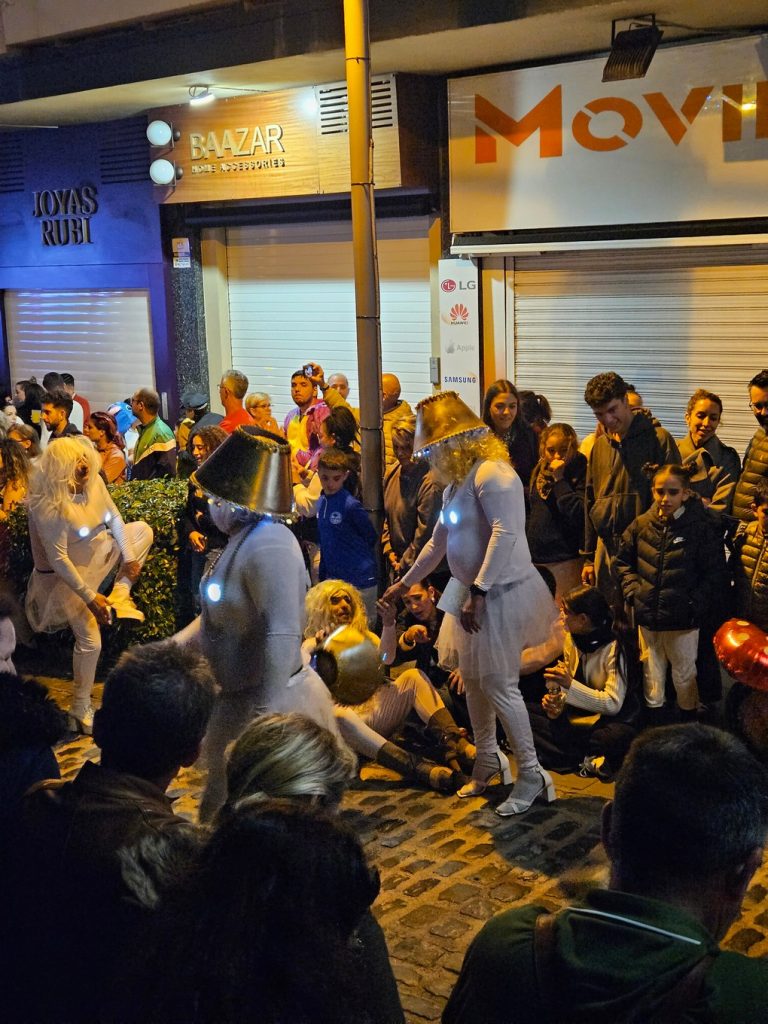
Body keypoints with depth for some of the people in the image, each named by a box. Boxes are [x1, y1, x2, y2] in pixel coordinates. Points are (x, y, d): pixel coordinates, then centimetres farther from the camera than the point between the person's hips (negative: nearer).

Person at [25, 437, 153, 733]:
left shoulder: (93, 481, -13)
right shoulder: (49, 505, -33)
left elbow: (114, 518, 0)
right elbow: (57, 559, -30)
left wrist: (129, 557, -7)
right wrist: (89, 597, -28)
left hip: (98, 553, 7)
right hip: (67, 573, -7)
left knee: (143, 530, 7)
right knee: (90, 641, -10)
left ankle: (120, 595, 3)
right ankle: (80, 709, 7)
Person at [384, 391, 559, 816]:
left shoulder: (491, 474, -17)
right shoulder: (457, 482, 14)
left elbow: (505, 535, -27)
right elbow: (439, 541, 25)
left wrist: (477, 594, -27)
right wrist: (405, 583, 33)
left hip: (501, 591, -10)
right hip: (471, 590, 10)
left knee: (498, 684, -7)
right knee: (472, 677, 15)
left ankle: (532, 774, 5)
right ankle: (488, 760, 31)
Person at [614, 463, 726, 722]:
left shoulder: (702, 527, -12)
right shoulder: (641, 525, -1)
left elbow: (715, 574, -9)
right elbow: (623, 560, 11)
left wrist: (693, 604, -13)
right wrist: (633, 591, 0)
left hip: (682, 619, -3)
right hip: (647, 615, 3)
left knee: (684, 672, 11)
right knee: (652, 670, 17)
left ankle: (688, 717, 31)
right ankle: (653, 713, 34)